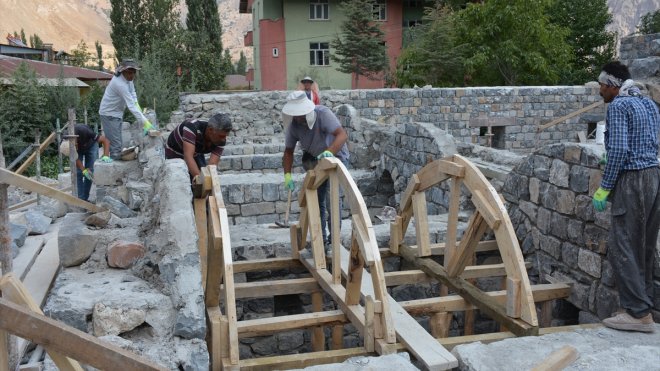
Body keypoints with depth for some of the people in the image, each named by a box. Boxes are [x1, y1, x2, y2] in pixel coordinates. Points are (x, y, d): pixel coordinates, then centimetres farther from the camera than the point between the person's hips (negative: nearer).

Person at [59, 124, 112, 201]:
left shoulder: (84, 132, -43)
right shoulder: (65, 143, -34)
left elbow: (105, 140, -37)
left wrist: (106, 156, -51)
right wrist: (83, 170, -34)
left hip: (91, 145, -2)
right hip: (79, 149, 2)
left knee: (90, 172, -8)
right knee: (78, 173, -11)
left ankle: (85, 198, 2)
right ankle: (80, 199, -4)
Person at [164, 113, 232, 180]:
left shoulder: (221, 140, -26)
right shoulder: (192, 127, -40)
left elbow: (212, 165, -33)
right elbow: (188, 157, -46)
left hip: (196, 154, 4)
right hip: (174, 153, -4)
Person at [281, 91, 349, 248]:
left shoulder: (323, 114, -30)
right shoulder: (293, 125, -16)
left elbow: (342, 135, -42)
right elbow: (288, 151, -7)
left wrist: (329, 151, -60)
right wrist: (287, 175, -18)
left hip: (336, 155, -5)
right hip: (316, 159, 5)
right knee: (317, 198, 7)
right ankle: (321, 238, 21)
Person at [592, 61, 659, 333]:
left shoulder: (618, 106, -9)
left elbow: (618, 149, -19)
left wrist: (604, 188, -14)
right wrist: (615, 164, 25)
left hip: (632, 181, -9)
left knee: (622, 249, -7)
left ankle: (638, 313, -7)